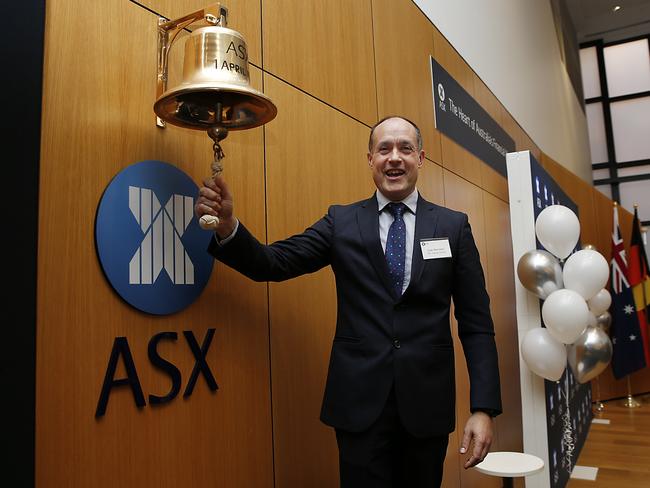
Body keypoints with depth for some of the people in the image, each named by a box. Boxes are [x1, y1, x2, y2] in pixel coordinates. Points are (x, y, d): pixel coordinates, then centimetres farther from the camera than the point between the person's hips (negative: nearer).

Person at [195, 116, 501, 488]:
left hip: (428, 402, 1)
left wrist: (484, 408, -5)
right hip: (360, 401, -1)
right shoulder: (341, 222, 3)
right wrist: (228, 226, -26)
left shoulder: (454, 226, 3)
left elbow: (476, 323, 1)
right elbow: (273, 263, -6)